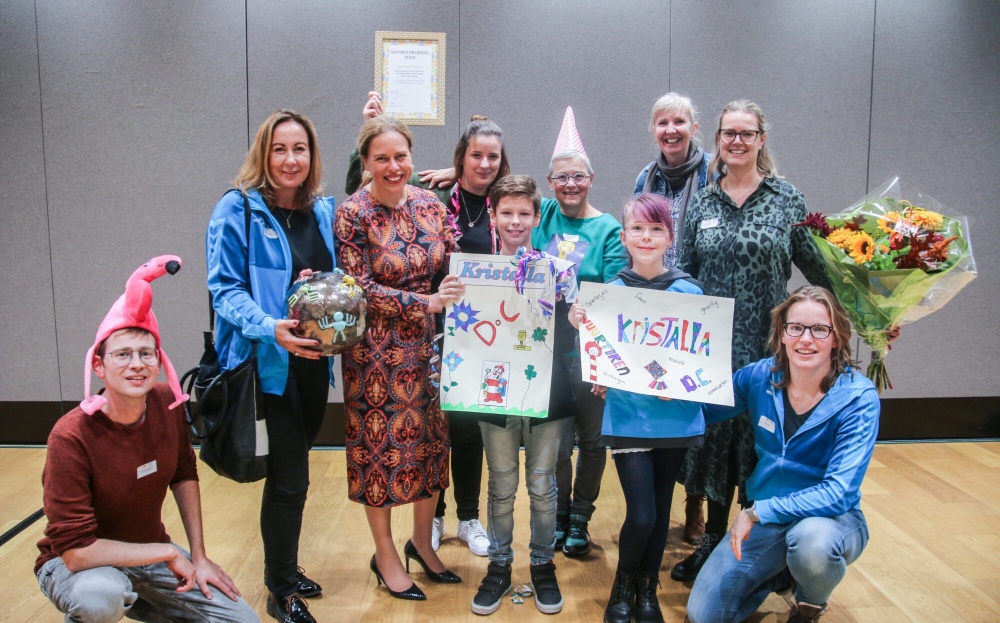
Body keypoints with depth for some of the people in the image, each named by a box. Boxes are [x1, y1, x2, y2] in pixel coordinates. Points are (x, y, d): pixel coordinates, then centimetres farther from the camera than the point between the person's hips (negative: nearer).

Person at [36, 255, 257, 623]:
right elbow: (77, 550, -28)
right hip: (78, 564, -5)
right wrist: (169, 552, -22)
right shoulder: (71, 437, -27)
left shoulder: (168, 403, -13)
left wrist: (198, 556, -1)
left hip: (151, 553, 5)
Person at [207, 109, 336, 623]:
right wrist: (270, 327, -29)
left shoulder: (324, 211, 9)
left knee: (290, 470, 17)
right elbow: (225, 289, -13)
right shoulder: (237, 210, -8)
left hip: (313, 361, 6)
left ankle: (284, 569, 35)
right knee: (290, 477, -3)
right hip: (266, 363, -5)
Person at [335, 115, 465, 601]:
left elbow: (453, 265, 7)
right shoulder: (352, 214, -10)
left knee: (432, 438, 12)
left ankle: (422, 541, 33)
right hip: (377, 348, -4)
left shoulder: (430, 205, 3)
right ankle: (385, 554, 26)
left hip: (429, 343, 5)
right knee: (381, 444, 6)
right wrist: (426, 303, -23)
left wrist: (460, 287, -15)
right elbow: (361, 289, -15)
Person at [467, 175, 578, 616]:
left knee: (542, 487, 11)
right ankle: (499, 566, 29)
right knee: (501, 487, 13)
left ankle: (543, 565, 29)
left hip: (546, 395, -1)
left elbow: (571, 333, -3)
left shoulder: (559, 271, -2)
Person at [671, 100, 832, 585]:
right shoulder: (702, 203, 7)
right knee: (715, 435, 9)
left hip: (766, 344, -2)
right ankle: (713, 540, 28)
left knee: (760, 438, 5)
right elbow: (682, 271, 8)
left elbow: (816, 266, 4)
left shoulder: (786, 199, 1)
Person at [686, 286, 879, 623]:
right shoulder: (760, 376, -9)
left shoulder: (858, 398, -20)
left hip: (831, 519, -3)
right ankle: (781, 574, 24)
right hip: (762, 518, 3)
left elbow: (838, 493, -26)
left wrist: (757, 512, -28)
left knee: (812, 539, -39)